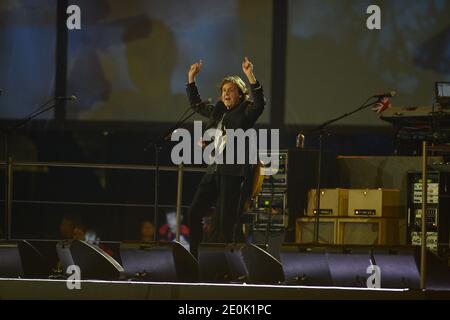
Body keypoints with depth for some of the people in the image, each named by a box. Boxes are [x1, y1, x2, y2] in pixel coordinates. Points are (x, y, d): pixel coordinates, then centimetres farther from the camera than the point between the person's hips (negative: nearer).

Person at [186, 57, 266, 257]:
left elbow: (260, 103, -21)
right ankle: (195, 257, 11)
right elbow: (196, 104, 32)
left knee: (225, 219, -5)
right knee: (194, 212, 3)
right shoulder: (217, 112, 18)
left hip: (232, 171, -7)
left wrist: (250, 76, -29)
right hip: (213, 169, 7)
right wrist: (191, 78, 24)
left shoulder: (245, 112, -1)